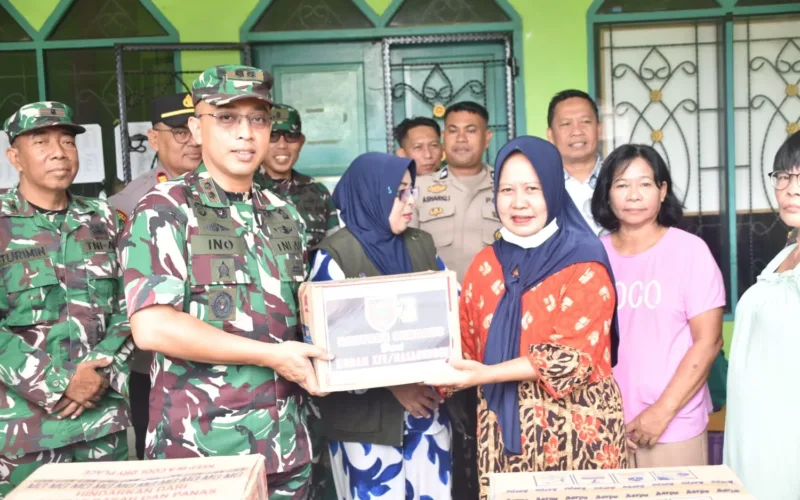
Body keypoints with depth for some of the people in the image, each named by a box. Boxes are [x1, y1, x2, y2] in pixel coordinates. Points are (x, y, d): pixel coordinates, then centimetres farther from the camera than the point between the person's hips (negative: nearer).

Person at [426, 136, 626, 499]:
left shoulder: (583, 262, -8)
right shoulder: (486, 264, 8)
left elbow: (572, 358, -15)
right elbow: (467, 345, 9)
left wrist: (486, 375, -22)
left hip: (573, 428, -4)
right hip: (504, 428, 4)